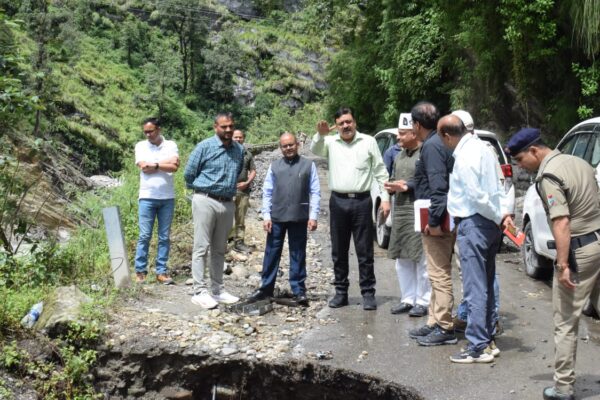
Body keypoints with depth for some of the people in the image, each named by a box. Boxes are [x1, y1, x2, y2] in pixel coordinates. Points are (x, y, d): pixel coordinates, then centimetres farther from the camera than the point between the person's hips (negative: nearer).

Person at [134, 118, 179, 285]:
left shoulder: (170, 145, 6)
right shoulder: (141, 146, 5)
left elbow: (175, 167, -9)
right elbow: (144, 167, -9)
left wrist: (154, 165, -9)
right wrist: (166, 162, -6)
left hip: (167, 197, 1)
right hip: (147, 197, -1)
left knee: (165, 237, 4)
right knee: (144, 236, -2)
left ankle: (161, 271, 9)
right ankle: (140, 271, 5)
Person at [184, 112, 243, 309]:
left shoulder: (239, 150, 7)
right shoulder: (205, 147, -7)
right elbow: (189, 174, -1)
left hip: (227, 203, 5)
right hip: (206, 201, -5)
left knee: (219, 249, 12)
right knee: (201, 248, -4)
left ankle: (217, 289, 19)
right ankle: (200, 291, -2)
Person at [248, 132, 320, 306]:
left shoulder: (308, 165, 2)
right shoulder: (274, 166, 8)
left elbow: (315, 192, 0)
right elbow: (267, 193, 7)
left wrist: (313, 216, -6)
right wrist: (266, 216, 0)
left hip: (299, 218, -2)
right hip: (276, 217, 2)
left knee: (298, 255, 7)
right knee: (272, 253, 8)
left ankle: (299, 290, 15)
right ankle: (266, 288, 18)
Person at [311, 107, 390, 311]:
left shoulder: (368, 142, 4)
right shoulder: (331, 142, 7)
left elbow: (380, 171, 5)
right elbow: (315, 151, -11)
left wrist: (385, 197, -1)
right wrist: (320, 135, -29)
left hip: (361, 201, -2)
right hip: (338, 201, 2)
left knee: (364, 251, 2)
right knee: (339, 252, 9)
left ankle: (368, 293, 9)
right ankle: (341, 292, 20)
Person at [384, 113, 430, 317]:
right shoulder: (399, 156, 18)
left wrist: (407, 186, -17)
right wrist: (391, 186, 6)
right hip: (400, 211, 9)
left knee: (422, 260, -2)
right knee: (402, 260, 13)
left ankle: (423, 301, 8)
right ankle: (408, 299, 23)